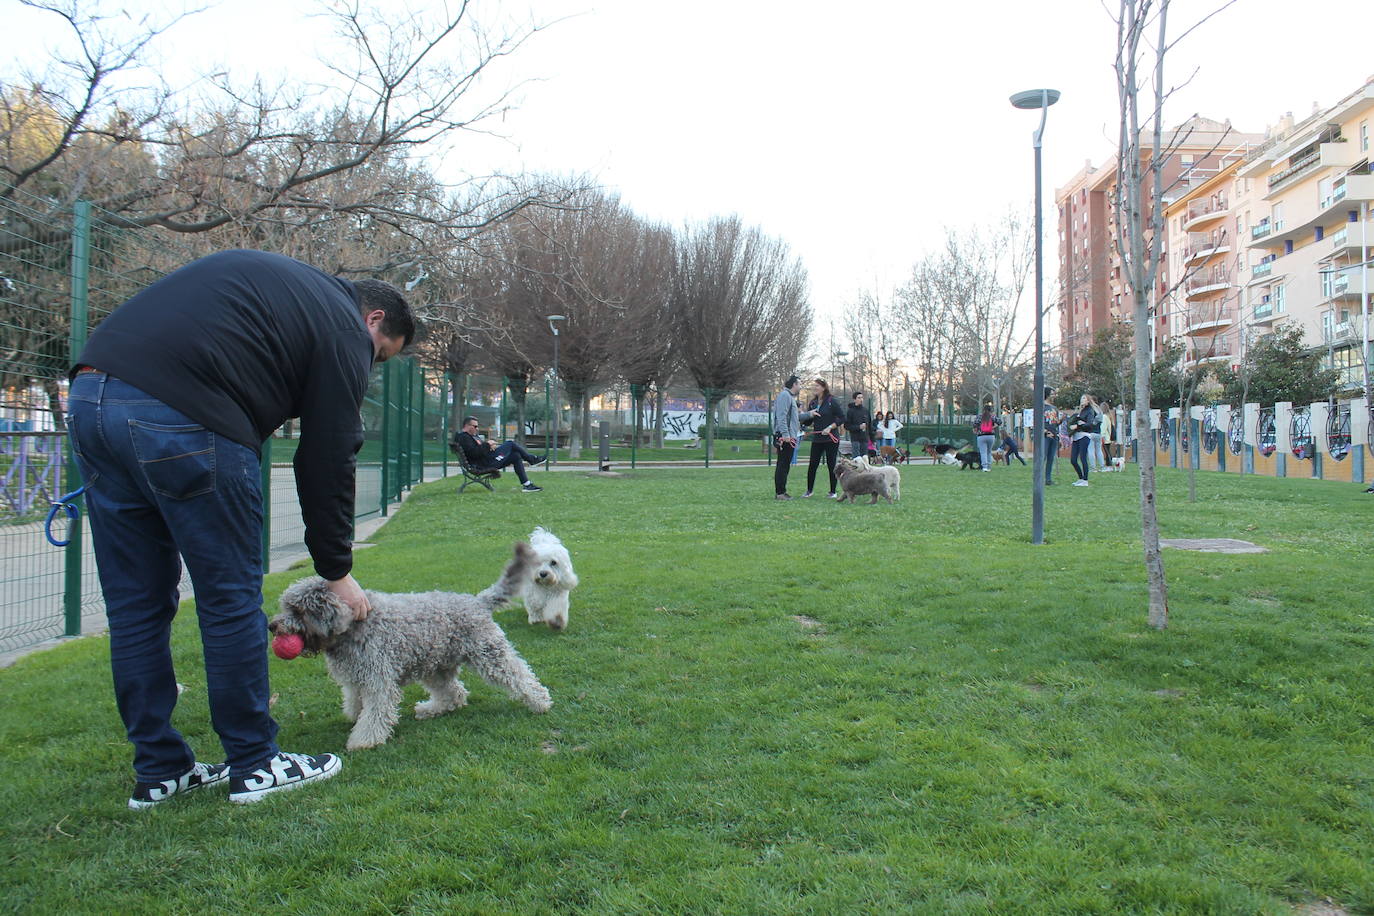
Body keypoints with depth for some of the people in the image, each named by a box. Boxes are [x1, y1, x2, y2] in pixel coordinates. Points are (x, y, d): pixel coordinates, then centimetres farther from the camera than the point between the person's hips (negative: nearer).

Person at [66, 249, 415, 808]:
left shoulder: (275, 281, 30)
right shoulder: (344, 328, 7)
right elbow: (327, 461, 4)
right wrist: (336, 571, 13)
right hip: (182, 420, -9)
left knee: (136, 607, 13)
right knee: (232, 599, 5)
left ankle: (158, 772, 24)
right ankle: (255, 766, 16)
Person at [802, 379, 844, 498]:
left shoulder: (832, 401, -7)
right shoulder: (813, 402, 8)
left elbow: (842, 418, -8)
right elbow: (808, 422, 12)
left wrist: (830, 427, -16)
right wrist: (803, 418, -8)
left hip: (831, 439, -4)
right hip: (816, 439, 5)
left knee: (831, 465, 2)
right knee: (813, 465, 3)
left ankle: (833, 491, 12)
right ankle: (809, 490, 14)